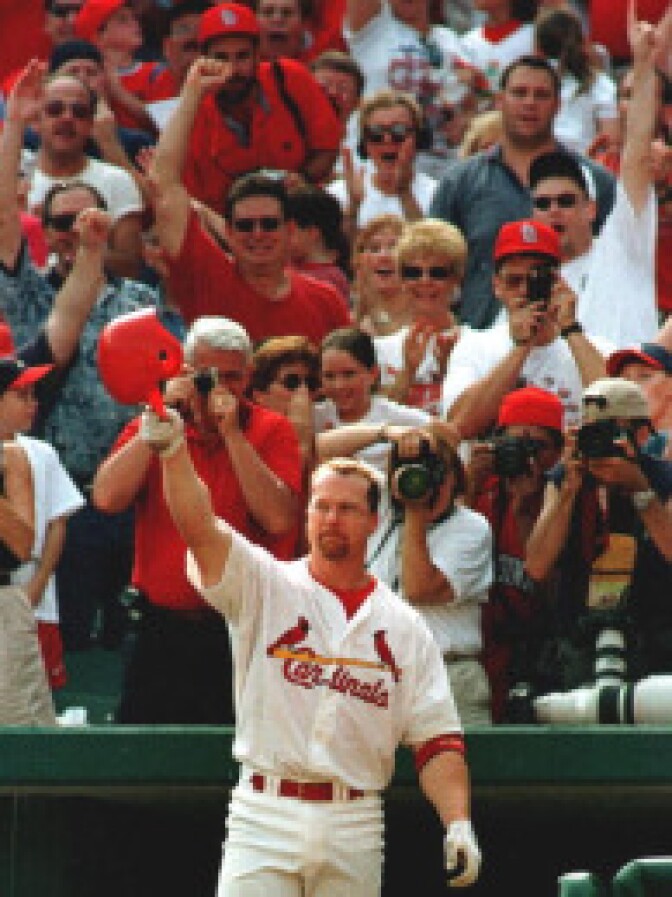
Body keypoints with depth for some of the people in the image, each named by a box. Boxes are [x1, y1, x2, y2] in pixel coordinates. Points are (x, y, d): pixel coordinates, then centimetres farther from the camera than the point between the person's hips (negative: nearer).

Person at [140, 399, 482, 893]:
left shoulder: (405, 628, 11)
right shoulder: (268, 588, 5)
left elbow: (437, 740, 7)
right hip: (266, 816, -2)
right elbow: (199, 527, -12)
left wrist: (458, 823, -9)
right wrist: (172, 451, -30)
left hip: (355, 830, 2)